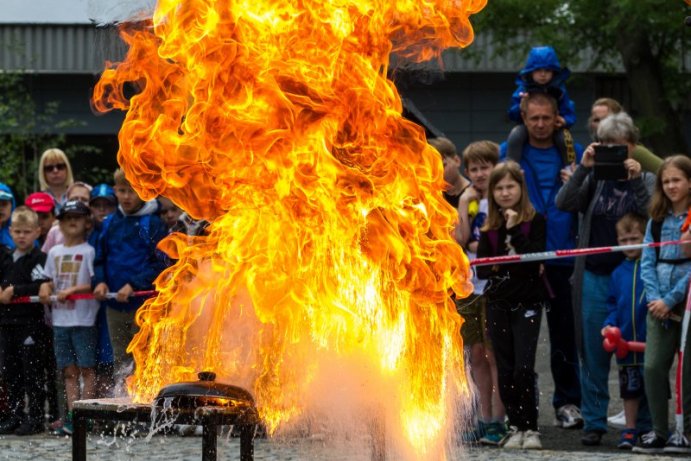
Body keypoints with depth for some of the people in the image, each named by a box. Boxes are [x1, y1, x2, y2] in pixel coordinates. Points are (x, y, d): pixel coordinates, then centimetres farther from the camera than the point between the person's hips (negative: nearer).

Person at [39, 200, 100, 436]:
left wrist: (73, 290, -19)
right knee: (69, 370, 6)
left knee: (86, 368, -2)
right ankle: (72, 415, 7)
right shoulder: (55, 252, 14)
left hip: (84, 319, -6)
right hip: (60, 318, 6)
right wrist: (46, 288, -1)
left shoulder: (89, 251, -4)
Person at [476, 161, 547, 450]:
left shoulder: (534, 221, -1)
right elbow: (481, 269, 8)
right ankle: (515, 427, 12)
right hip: (498, 303, 4)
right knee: (505, 371, 3)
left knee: (523, 368, -12)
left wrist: (514, 231, -16)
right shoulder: (489, 228, 9)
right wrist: (497, 266, -10)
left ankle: (530, 428, -3)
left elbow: (535, 259, -14)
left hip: (527, 303, -4)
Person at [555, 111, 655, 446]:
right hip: (594, 277, 2)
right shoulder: (594, 179, 8)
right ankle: (594, 422, 12)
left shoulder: (645, 180, 4)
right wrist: (583, 168, -15)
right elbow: (564, 203, -6)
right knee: (594, 353, 5)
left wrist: (635, 180, -19)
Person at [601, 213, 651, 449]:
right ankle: (630, 429, 23)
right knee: (630, 388, 14)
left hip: (651, 340, -5)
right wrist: (610, 324, -2)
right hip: (626, 341, 5)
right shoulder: (619, 272, 6)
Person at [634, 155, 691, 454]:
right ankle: (659, 432, 8)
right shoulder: (657, 220, 11)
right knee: (653, 367, -1)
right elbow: (647, 261, 8)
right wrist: (654, 298, -7)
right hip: (659, 304, 5)